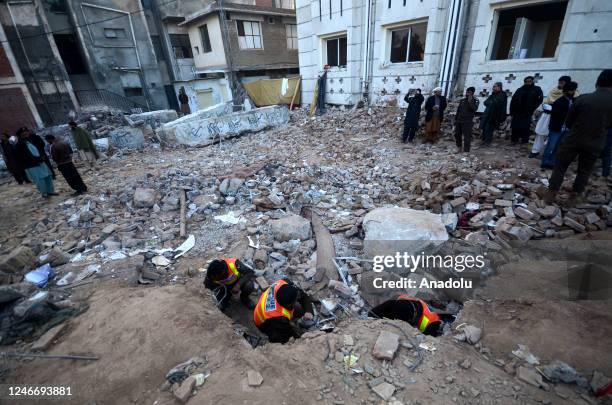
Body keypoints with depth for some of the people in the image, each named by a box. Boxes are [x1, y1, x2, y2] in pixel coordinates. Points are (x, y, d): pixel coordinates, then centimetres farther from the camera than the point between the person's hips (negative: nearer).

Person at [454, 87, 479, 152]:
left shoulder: (475, 101, -1)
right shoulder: (462, 100, 12)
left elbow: (474, 109, -18)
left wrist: (470, 101, -18)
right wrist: (456, 119, 15)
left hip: (467, 122, -5)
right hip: (459, 121, 5)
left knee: (467, 137, -6)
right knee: (457, 134, 14)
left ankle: (466, 151, -4)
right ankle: (459, 147, 32)